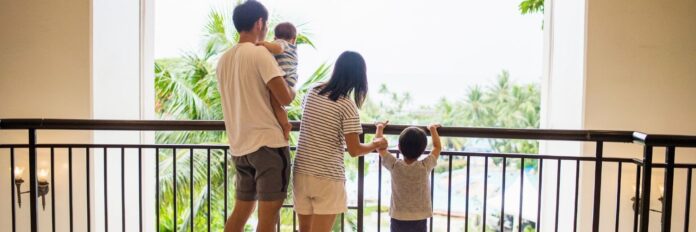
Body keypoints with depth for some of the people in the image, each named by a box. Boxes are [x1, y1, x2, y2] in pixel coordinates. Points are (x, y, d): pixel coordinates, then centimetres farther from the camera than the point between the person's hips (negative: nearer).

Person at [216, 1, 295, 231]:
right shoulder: (259, 53, -10)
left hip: (240, 147, 8)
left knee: (240, 211, 16)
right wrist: (292, 92, 7)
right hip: (267, 143, -8)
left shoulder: (223, 59, 13)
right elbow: (284, 98, -15)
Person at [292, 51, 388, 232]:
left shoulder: (312, 92, 4)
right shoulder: (347, 105, -13)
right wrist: (375, 144, 6)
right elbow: (354, 150, -12)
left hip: (301, 172, 6)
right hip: (327, 177, -6)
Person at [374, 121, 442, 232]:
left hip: (398, 220, 1)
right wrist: (432, 129, 21)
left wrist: (380, 127, 19)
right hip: (420, 220, 0)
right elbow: (438, 147, 8)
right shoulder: (425, 167, -9)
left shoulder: (394, 166, -10)